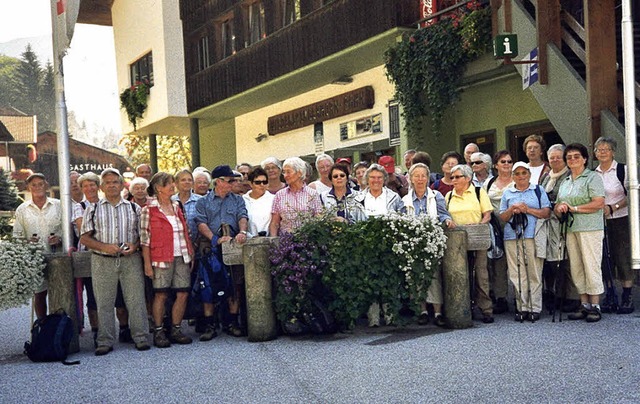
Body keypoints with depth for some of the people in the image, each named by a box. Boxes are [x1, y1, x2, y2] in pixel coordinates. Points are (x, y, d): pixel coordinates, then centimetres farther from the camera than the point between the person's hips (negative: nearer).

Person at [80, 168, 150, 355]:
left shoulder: (134, 208, 12)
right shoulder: (93, 209, 9)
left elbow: (143, 234, 13)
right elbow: (84, 237, 4)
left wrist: (135, 246, -8)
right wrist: (104, 247, -12)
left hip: (130, 259, 0)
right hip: (102, 261, 0)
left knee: (136, 300, -1)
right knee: (104, 302, 2)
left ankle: (140, 338, 8)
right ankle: (105, 342, 9)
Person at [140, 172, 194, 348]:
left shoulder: (177, 206, 15)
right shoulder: (148, 210, -2)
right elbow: (144, 239, -5)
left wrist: (191, 254, 12)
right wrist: (147, 264, -10)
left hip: (182, 257, 5)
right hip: (161, 258, -5)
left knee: (183, 293, 3)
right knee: (161, 295, -2)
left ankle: (176, 330, 14)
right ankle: (158, 332, 8)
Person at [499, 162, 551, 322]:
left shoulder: (538, 190, 11)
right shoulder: (507, 193, 16)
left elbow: (547, 213, 2)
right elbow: (502, 217, 14)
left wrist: (528, 209, -8)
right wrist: (511, 209, -5)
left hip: (533, 237, -2)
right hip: (512, 237, 2)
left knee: (535, 273, -3)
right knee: (517, 274, -1)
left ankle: (535, 308, 2)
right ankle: (522, 308, 5)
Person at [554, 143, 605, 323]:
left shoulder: (592, 177, -2)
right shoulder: (564, 182, 19)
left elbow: (599, 203, -14)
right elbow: (557, 206, 21)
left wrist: (573, 208, -12)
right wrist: (559, 209, -4)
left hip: (590, 229, -7)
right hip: (571, 229, 7)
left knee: (591, 266, -6)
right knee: (576, 268, 6)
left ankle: (595, 306, 1)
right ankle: (584, 305, 14)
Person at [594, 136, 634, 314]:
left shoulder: (622, 170, -4)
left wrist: (612, 208, -15)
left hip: (621, 220, -4)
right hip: (600, 221, 4)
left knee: (623, 257, -4)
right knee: (604, 258, 5)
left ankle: (627, 298, 2)